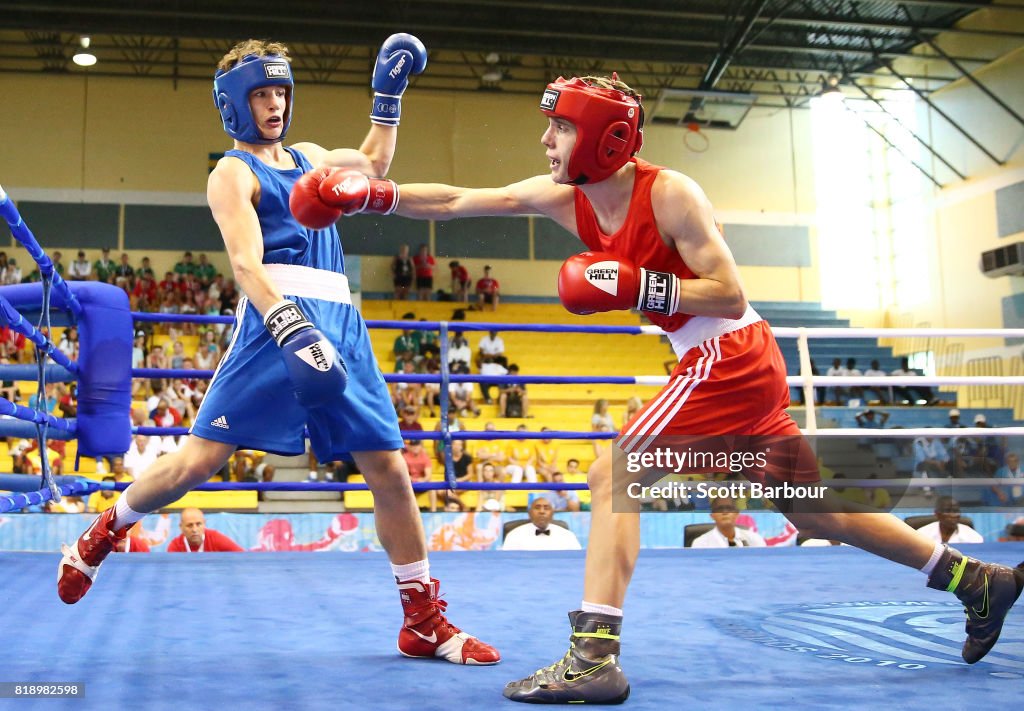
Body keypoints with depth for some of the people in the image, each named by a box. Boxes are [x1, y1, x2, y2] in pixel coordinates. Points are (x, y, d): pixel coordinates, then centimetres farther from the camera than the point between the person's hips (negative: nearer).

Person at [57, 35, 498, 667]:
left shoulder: (305, 157, 25)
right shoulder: (232, 173, 3)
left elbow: (373, 163, 42)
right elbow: (246, 262, -14)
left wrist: (389, 95, 32)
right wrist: (292, 330, -30)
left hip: (342, 324, 6)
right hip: (277, 320, -6)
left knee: (389, 467, 0)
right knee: (202, 457, -10)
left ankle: (425, 621, 8)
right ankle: (101, 534, 20)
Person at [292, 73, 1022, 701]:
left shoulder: (670, 193, -16)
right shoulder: (565, 198, 4)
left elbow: (731, 293, -17)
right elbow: (456, 200, 3)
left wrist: (636, 289, -25)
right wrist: (373, 196, -4)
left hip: (729, 359, -9)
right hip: (743, 366, 9)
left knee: (613, 475, -15)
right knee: (814, 510, 16)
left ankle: (594, 659, -14)